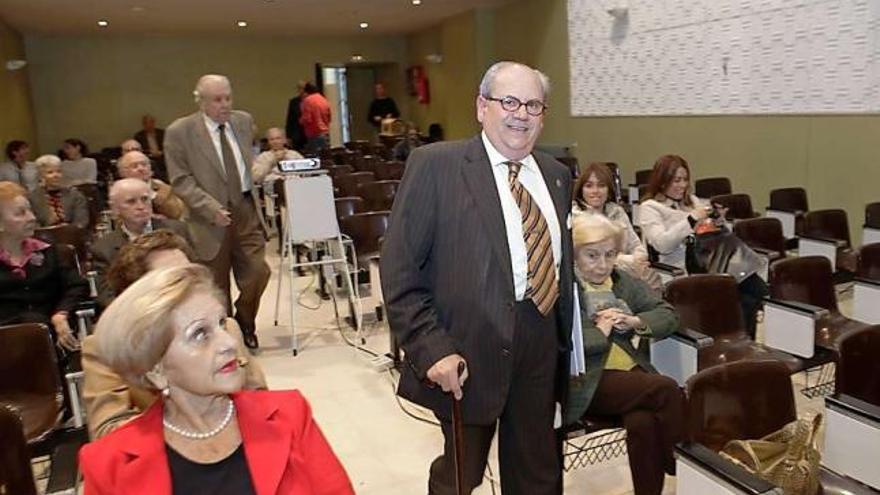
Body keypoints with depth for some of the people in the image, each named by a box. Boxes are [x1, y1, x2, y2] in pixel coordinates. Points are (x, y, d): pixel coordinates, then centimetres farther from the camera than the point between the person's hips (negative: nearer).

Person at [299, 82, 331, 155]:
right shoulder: (324, 100, 10)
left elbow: (306, 119, -14)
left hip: (314, 134, -7)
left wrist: (300, 120, 6)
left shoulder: (308, 100, -9)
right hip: (326, 133, 7)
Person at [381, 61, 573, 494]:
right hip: (469, 351, -5)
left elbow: (563, 262, 14)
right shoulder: (435, 165, -8)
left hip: (542, 350, 5)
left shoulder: (556, 175, 10)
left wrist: (565, 342, 10)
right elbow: (399, 270, -12)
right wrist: (432, 348, -18)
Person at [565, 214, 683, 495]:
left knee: (643, 422, -29)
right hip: (588, 381, -5)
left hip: (633, 374, 5)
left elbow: (668, 315, 15)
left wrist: (635, 322, -4)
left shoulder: (626, 283, 17)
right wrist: (599, 331, -12)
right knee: (667, 389, -25)